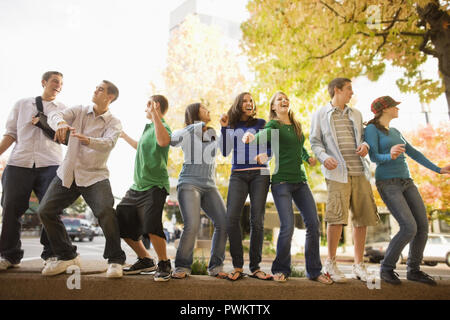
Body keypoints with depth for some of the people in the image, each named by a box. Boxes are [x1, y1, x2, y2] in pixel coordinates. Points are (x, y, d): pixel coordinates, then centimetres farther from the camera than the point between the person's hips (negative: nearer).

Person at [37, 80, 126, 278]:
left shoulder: (114, 123, -2)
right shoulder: (79, 111, 9)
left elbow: (108, 143, -22)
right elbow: (54, 115, -7)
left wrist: (87, 140, -43)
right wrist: (60, 122, -33)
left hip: (95, 175, -4)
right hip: (67, 173, 5)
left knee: (106, 211, -26)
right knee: (45, 211, 0)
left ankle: (115, 260, -7)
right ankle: (66, 256, 19)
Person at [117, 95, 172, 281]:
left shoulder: (162, 126, -10)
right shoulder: (148, 127, 18)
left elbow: (163, 142, -36)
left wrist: (155, 114, -35)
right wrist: (124, 135, 46)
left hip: (154, 186, -10)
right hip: (137, 186, 10)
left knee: (151, 225, -26)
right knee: (121, 224, 11)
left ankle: (164, 265, -2)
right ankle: (145, 261, 25)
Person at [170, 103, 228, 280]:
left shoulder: (212, 133, 21)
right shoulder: (186, 133, 4)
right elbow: (167, 140, -14)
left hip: (209, 185, 5)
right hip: (189, 183, -5)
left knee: (224, 223, -11)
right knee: (192, 225, -21)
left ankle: (215, 267, 3)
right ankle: (182, 267, -1)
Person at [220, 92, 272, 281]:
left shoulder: (261, 123, 14)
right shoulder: (232, 127, 16)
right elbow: (225, 152, 5)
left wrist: (265, 154, -11)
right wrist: (224, 127, -1)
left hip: (259, 174, 0)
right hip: (238, 175, 1)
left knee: (257, 220, -5)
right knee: (232, 218, -14)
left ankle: (255, 267, 5)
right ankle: (237, 267, -4)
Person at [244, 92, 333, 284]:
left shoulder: (297, 125, 17)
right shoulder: (273, 124, -1)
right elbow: (264, 134, -25)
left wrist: (308, 158, 10)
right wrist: (251, 137, -47)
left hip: (300, 180, 6)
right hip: (281, 180, -6)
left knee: (313, 223, 0)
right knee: (287, 226, -12)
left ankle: (314, 271, 13)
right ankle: (281, 270, 10)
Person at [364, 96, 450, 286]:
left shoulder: (394, 132, 19)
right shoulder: (371, 129, -6)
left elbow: (413, 153, 23)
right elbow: (374, 157, -17)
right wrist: (390, 156, -39)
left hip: (406, 182, 8)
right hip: (387, 184, -8)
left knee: (423, 227, 1)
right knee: (409, 229, -19)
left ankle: (413, 270, 16)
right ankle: (387, 268, -1)